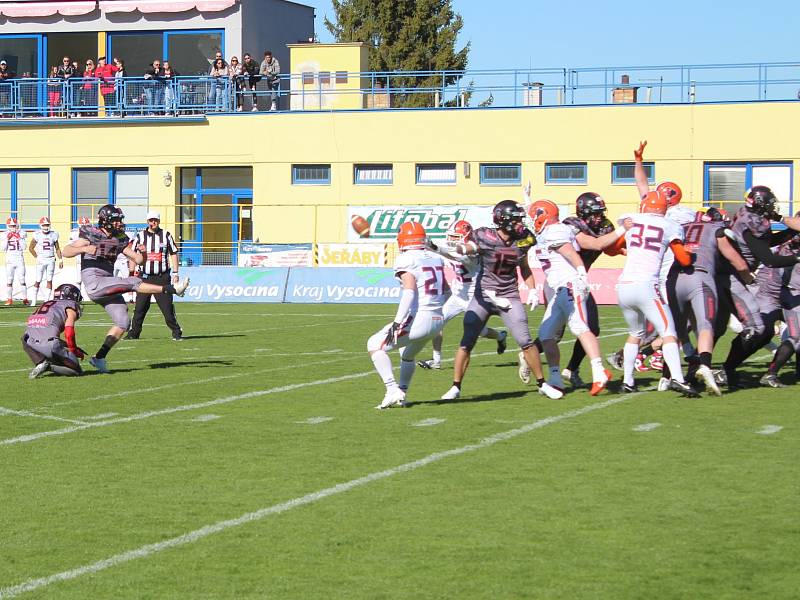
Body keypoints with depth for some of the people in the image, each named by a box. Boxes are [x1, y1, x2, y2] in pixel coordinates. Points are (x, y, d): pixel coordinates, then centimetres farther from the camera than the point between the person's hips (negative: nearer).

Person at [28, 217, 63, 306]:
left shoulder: (53, 235, 3)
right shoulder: (37, 235, -3)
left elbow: (57, 249, 10)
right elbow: (31, 248, 5)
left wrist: (60, 260, 5)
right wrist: (36, 257, -1)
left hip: (51, 260, 2)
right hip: (41, 260, -2)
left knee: (49, 280, 0)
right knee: (38, 281, -1)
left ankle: (47, 300, 3)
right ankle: (34, 300, 6)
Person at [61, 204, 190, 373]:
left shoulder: (119, 239, 13)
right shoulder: (91, 235, -5)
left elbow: (138, 260, 15)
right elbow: (65, 252, -8)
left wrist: (141, 252, -8)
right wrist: (85, 249, -24)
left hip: (107, 287, 8)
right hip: (94, 283, -8)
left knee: (123, 323, 1)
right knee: (132, 283, -20)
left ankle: (99, 357, 5)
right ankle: (172, 289, -16)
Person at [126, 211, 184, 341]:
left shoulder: (166, 235, 5)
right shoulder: (140, 236, 7)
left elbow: (173, 254, 9)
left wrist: (175, 273, 2)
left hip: (162, 277, -1)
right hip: (144, 276, 1)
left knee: (167, 307, -5)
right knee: (140, 307, 0)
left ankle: (176, 333, 3)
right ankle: (133, 333, 9)